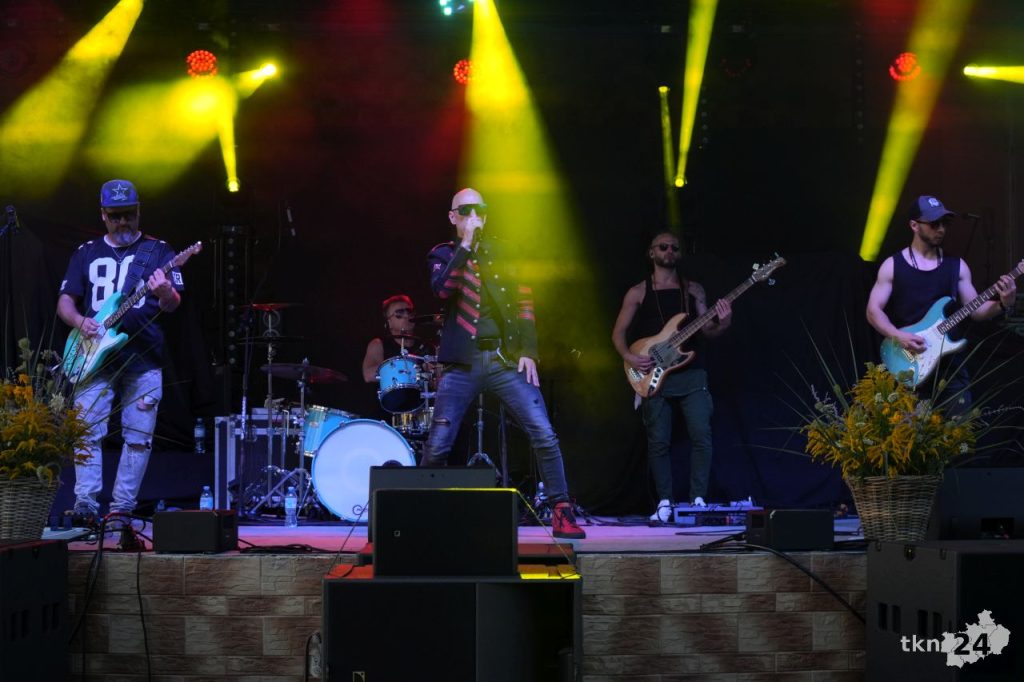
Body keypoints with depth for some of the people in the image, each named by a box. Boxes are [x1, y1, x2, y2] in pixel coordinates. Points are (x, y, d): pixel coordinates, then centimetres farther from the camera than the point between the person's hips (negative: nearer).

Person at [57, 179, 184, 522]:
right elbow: (65, 300, 14)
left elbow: (173, 304, -3)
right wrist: (79, 321, -8)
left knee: (139, 437, -1)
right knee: (87, 432, -9)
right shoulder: (86, 253, 14)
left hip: (143, 360, -1)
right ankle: (85, 504, -10)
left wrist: (166, 295, -27)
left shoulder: (158, 251, 7)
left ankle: (122, 508, 7)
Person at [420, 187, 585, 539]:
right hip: (462, 364, -1)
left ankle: (561, 513, -5)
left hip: (506, 360, 1)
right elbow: (442, 288, -12)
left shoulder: (501, 252, 14)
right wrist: (465, 245, -14)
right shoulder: (443, 254, 10)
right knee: (436, 447, -4)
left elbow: (524, 301, 10)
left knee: (545, 436, -11)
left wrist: (528, 351, 0)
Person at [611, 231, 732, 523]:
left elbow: (705, 331, 11)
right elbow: (618, 333, 7)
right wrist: (630, 357, -10)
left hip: (691, 374, 1)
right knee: (659, 441, -1)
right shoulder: (638, 292, 7)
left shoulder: (693, 290, 13)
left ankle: (698, 499, -4)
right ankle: (665, 503, 8)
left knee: (701, 435, -11)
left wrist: (721, 324, -11)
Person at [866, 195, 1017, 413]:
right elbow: (873, 310, -2)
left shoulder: (956, 265, 8)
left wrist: (1002, 304, -12)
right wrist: (899, 337, -18)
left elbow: (976, 310, 8)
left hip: (950, 362, 2)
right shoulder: (893, 265, 0)